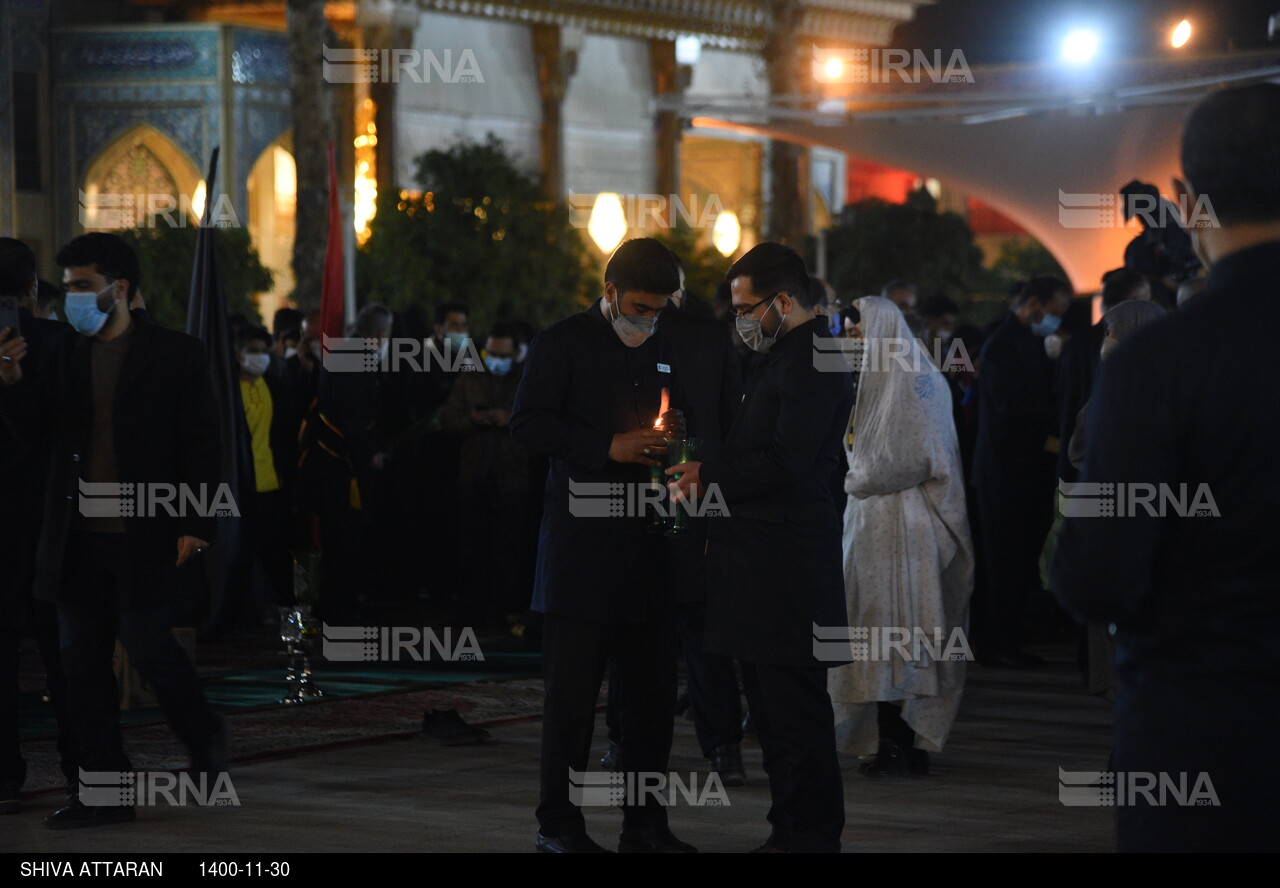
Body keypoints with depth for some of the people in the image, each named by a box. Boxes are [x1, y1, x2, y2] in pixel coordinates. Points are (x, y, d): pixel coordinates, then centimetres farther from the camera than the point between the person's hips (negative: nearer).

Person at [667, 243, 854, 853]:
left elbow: (785, 461, -21)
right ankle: (790, 830, 20)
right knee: (770, 710, 14)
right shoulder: (779, 356, 19)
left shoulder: (810, 362, -14)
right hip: (760, 562, 11)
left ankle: (810, 835, -1)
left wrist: (709, 476, -11)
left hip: (788, 567, -11)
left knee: (794, 707, -6)